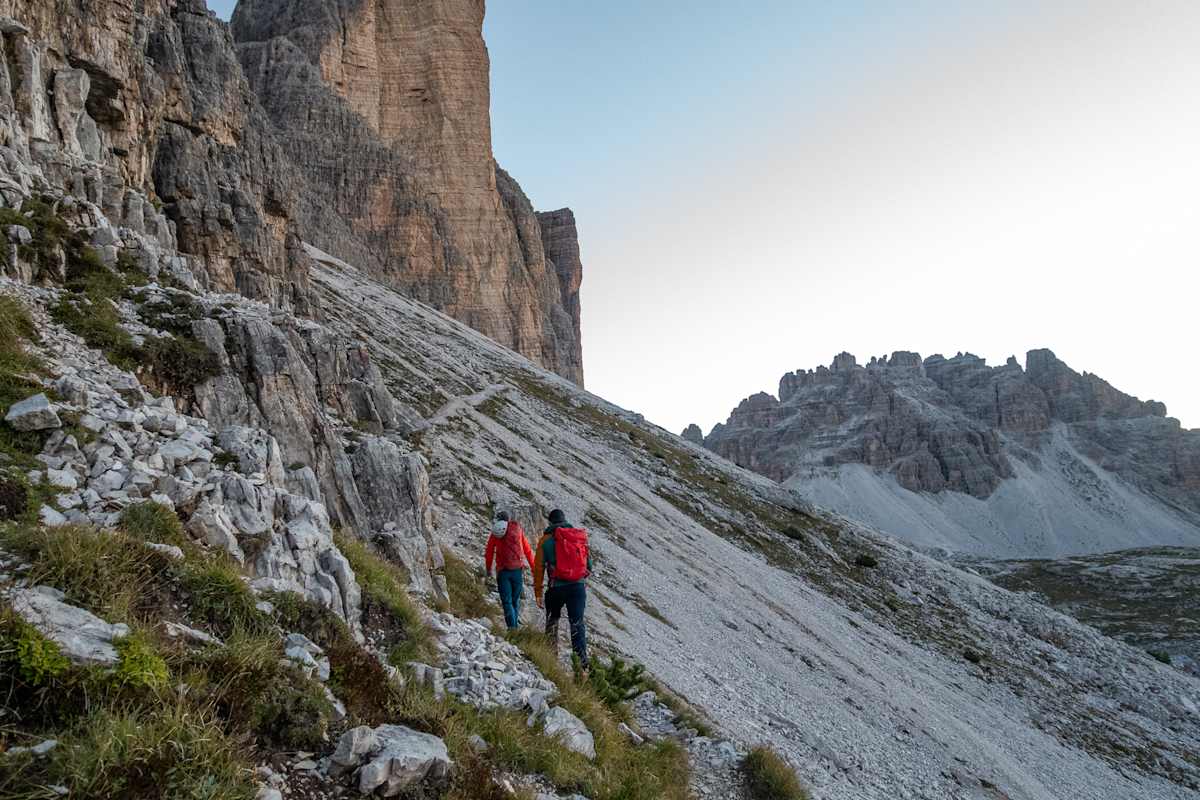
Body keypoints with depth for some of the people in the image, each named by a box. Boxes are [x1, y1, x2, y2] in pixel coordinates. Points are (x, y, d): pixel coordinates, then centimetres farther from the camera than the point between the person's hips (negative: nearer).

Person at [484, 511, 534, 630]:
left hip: (503, 571, -1)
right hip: (518, 570, 1)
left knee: (507, 601, 0)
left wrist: (488, 569, 20)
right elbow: (527, 550, 10)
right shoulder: (518, 529, 7)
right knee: (515, 600, 15)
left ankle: (512, 626, -14)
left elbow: (489, 552, 7)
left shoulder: (495, 533, 4)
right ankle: (516, 624, 11)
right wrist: (533, 567, 18)